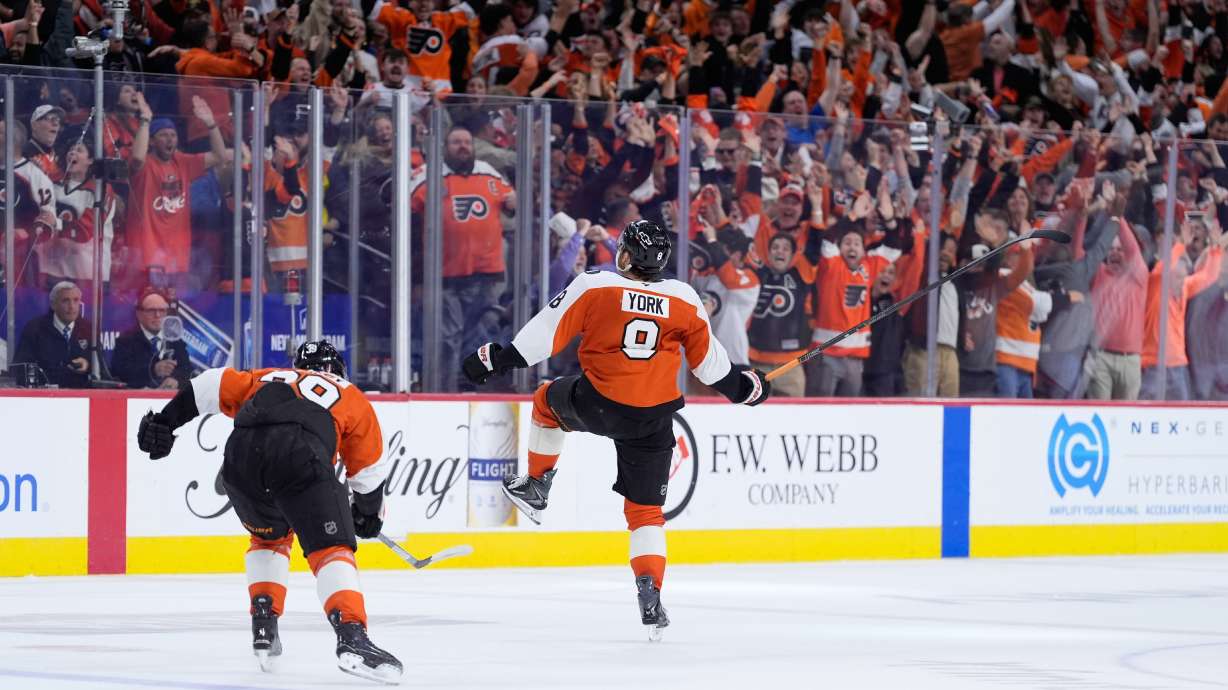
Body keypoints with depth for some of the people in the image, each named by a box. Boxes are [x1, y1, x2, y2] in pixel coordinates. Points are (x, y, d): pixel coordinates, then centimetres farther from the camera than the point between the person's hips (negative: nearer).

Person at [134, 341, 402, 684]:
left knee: (270, 536, 31)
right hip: (299, 458, -3)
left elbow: (212, 386, 25)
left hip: (241, 453, 3)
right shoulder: (352, 397, 34)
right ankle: (351, 636, -23)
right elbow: (369, 471, 34)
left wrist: (166, 420, 22)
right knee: (332, 548, -2)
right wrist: (369, 514, 50)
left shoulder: (267, 378, 40)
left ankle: (263, 623, 21)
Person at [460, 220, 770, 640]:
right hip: (653, 422, 2)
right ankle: (650, 595, -5)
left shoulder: (594, 287, -7)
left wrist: (496, 359, 3)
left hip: (597, 405, -2)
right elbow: (709, 362, 10)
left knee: (549, 400, 33)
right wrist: (744, 387, 27)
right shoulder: (684, 300, 1)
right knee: (646, 509, 11)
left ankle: (535, 487, 40)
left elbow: (546, 333, -6)